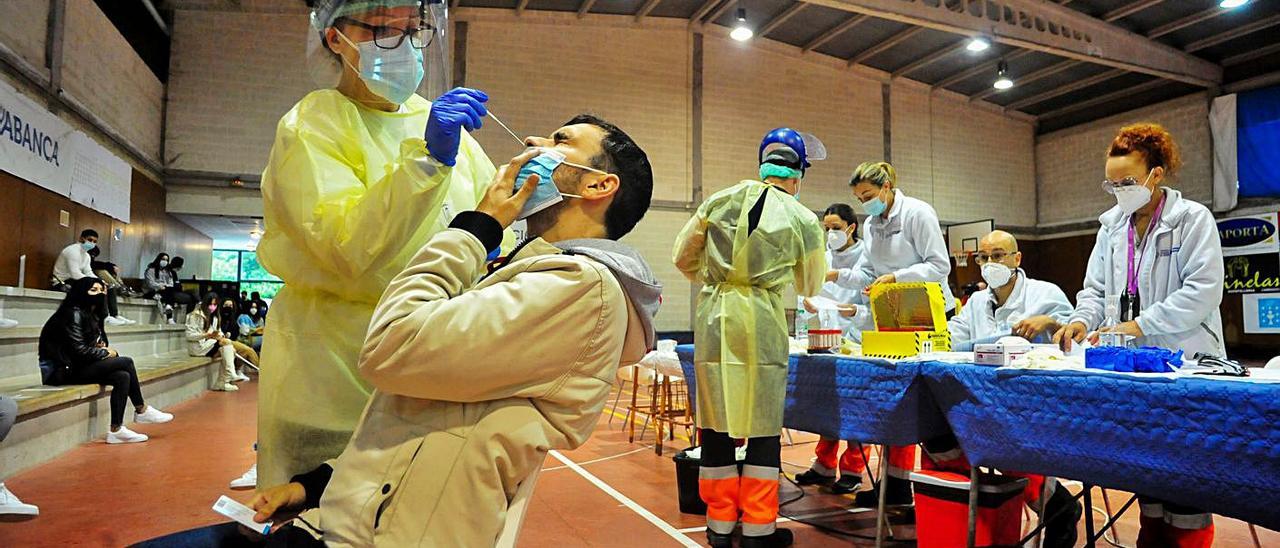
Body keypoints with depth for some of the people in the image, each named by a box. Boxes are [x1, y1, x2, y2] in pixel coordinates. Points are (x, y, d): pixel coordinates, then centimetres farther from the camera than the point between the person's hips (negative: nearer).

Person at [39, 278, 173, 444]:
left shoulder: (91, 315, 15)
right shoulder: (74, 313, -13)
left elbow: (94, 344, 15)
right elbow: (79, 350, -20)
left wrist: (104, 349, -8)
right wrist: (105, 353, -6)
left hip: (77, 367, 9)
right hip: (66, 370, -9)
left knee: (123, 377, -12)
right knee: (126, 362, -17)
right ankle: (141, 411, -10)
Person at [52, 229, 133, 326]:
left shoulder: (86, 256, 14)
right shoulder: (73, 251, -17)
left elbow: (89, 273, 8)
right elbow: (75, 274, -26)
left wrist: (101, 282, -11)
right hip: (63, 283, -10)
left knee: (109, 288, 2)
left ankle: (115, 315, -6)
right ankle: (105, 317, -30)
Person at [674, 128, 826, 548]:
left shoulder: (720, 201, 7)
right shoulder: (803, 220, 3)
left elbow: (683, 257, 10)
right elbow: (811, 286, 16)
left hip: (713, 316, 3)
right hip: (760, 320, -2)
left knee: (717, 421, 9)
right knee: (763, 426, 8)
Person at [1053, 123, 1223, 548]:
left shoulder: (1192, 219, -5)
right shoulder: (1112, 226, 12)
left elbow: (1203, 290, -15)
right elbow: (1096, 288, 12)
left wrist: (1140, 325, -22)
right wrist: (1083, 320, -9)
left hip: (1184, 362, -5)